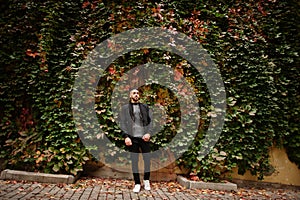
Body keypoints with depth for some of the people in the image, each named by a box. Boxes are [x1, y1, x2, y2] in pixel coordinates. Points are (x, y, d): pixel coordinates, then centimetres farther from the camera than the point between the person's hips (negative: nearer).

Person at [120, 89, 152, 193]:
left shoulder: (145, 107, 13)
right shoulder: (125, 108, 9)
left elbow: (150, 121, 8)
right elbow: (123, 123, 2)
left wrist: (149, 133, -7)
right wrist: (126, 136, -10)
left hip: (144, 137, 1)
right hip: (132, 138, -1)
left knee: (147, 160, 5)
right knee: (134, 161, 4)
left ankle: (146, 181, 26)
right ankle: (137, 183, 17)